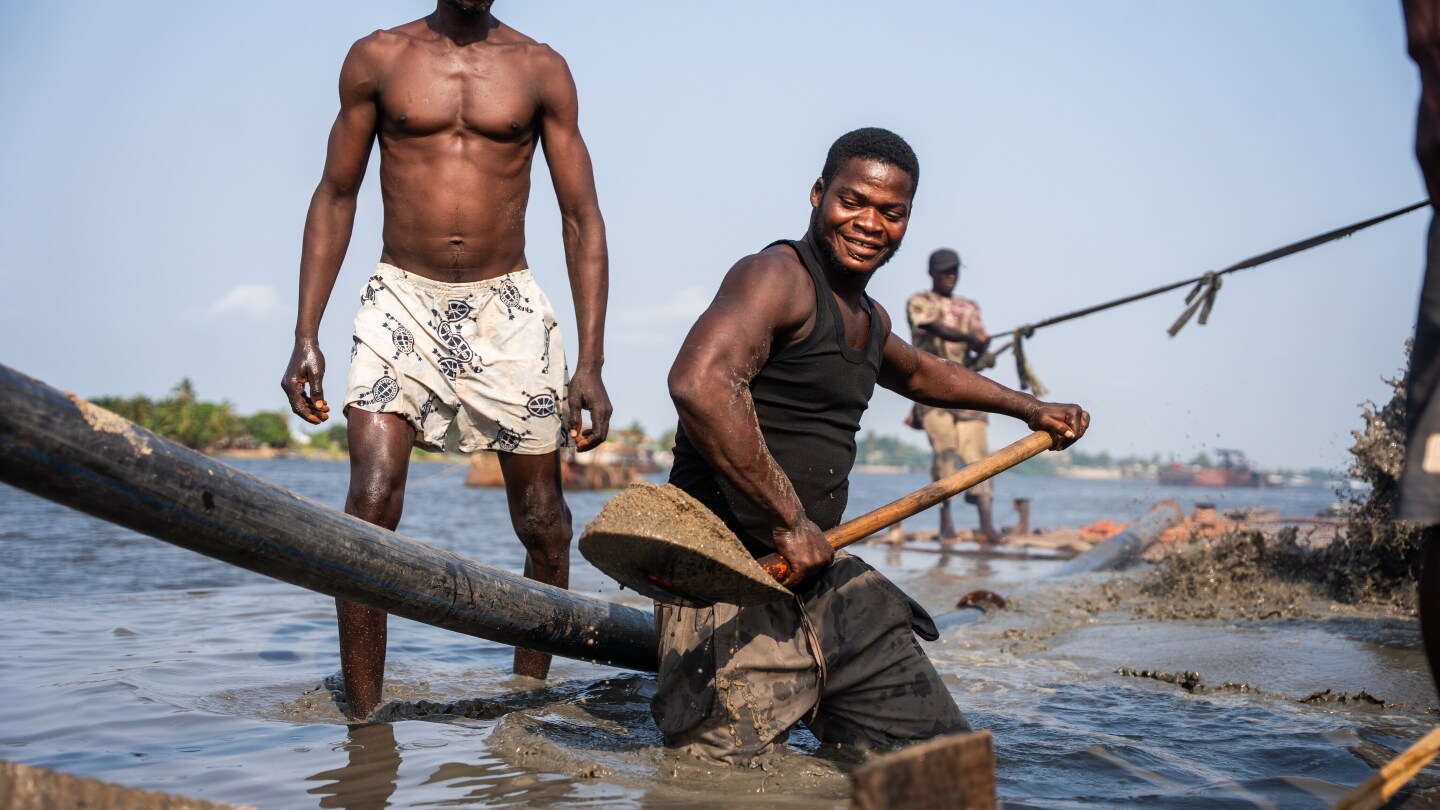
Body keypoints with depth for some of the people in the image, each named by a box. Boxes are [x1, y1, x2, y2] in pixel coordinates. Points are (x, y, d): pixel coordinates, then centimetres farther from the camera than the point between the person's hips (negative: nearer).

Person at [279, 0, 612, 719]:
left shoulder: (541, 69, 5)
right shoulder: (377, 59, 5)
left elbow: (583, 219, 4)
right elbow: (334, 198, 10)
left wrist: (591, 364, -4)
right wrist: (305, 336, 1)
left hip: (506, 309, 1)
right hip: (402, 301, -1)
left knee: (542, 521, 4)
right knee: (370, 503, -16)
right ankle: (362, 721, -8)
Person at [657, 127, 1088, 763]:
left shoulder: (868, 317, 18)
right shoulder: (776, 276, -12)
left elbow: (918, 373, 42)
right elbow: (700, 383, -30)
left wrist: (1028, 408, 49)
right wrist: (789, 521, -25)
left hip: (819, 567, 9)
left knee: (942, 753, 7)